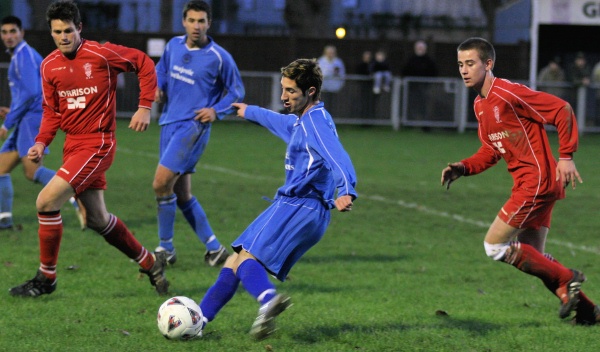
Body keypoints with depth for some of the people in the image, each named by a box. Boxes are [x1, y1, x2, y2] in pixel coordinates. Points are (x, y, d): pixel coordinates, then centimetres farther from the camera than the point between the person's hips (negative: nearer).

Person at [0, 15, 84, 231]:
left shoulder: (24, 55, -9)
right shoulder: (18, 56, 22)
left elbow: (30, 92, -19)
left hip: (33, 118, -10)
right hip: (27, 121, 10)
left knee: (32, 171, -22)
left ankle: (80, 201, -31)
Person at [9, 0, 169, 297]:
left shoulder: (101, 54, -12)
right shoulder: (49, 66, 5)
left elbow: (145, 64, -2)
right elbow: (52, 111, 14)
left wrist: (145, 107, -9)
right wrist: (41, 143, -2)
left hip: (97, 143, -7)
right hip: (72, 144, 7)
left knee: (46, 201, -17)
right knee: (97, 219, 14)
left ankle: (45, 278, -4)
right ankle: (150, 263, 33)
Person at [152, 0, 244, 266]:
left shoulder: (219, 57, -7)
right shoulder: (174, 45, 8)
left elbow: (236, 92, 3)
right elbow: (161, 70, 26)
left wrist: (217, 110, -13)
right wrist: (157, 88, 5)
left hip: (193, 126, -7)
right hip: (169, 123, 7)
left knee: (161, 183, -17)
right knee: (182, 195, 7)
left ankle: (166, 248, -4)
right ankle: (214, 248, 16)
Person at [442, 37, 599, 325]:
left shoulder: (510, 94, -16)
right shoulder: (480, 105, 13)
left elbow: (562, 110, -16)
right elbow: (490, 152, 20)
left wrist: (566, 156, -19)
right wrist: (461, 168, 4)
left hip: (537, 180, -10)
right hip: (528, 184, 10)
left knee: (494, 245, -8)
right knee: (533, 257, 12)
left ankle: (567, 279, 0)